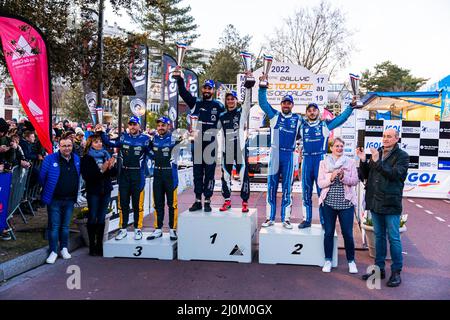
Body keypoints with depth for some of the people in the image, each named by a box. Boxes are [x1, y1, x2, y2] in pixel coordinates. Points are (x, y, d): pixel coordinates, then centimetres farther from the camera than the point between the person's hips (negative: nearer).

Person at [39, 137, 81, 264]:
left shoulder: (76, 159, 4)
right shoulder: (50, 159, -10)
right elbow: (42, 178, -1)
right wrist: (48, 191, 7)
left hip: (70, 199, 4)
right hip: (54, 200, -3)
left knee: (65, 225, 14)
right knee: (54, 226, 1)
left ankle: (64, 248, 26)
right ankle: (53, 251, 11)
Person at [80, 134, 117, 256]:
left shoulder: (106, 155, 9)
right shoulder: (86, 158, -2)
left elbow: (114, 173, 7)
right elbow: (86, 175, -15)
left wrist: (111, 167, -13)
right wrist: (101, 170, -22)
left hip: (106, 191, 4)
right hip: (93, 191, -4)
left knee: (102, 218, 7)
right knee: (92, 218, 2)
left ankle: (100, 245, 14)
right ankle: (92, 245, 11)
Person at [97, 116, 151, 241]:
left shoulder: (145, 139, 0)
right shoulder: (123, 137, 7)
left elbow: (152, 153, -1)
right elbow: (109, 143, 6)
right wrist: (102, 133, -2)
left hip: (138, 175, -2)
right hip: (124, 174, 3)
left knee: (137, 203, 3)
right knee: (123, 202, 8)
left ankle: (138, 229, 15)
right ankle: (123, 229, 19)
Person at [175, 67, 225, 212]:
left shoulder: (218, 106, 4)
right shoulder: (195, 103, 8)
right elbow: (183, 92, 3)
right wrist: (179, 77, -5)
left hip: (211, 144, -2)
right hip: (197, 143, 2)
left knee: (209, 174, 3)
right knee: (197, 173, 8)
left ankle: (207, 201, 11)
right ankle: (198, 201, 17)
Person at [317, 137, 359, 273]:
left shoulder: (350, 162, 6)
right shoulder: (324, 163, 6)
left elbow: (355, 181, -1)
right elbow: (320, 183, 1)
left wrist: (343, 177, -17)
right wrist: (331, 178, -16)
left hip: (346, 202, 0)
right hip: (328, 202, 0)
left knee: (348, 233, 2)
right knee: (328, 232, 6)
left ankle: (351, 261, 19)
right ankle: (328, 260, 19)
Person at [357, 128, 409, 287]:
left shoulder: (402, 156, -4)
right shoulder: (376, 153, 10)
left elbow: (395, 174, -20)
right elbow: (365, 176, 9)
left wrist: (377, 162, -23)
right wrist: (363, 161, -5)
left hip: (391, 203, -5)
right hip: (375, 202, 5)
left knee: (393, 238, 2)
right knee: (379, 236, 14)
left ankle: (396, 271, 14)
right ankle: (379, 268, 24)